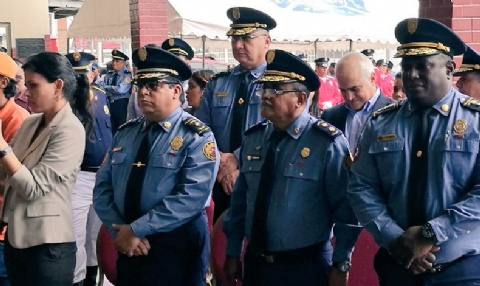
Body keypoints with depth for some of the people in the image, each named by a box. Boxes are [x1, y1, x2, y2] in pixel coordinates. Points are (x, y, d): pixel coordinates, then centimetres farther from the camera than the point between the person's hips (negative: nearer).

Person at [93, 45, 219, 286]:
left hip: (174, 252, -5)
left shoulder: (196, 137, -10)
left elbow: (191, 197, -20)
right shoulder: (125, 133, 8)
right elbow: (102, 188, 5)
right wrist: (119, 230, -12)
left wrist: (136, 230, -19)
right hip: (128, 249, 5)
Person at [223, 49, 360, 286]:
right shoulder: (253, 139, 3)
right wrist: (232, 253, 12)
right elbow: (239, 200, 10)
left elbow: (346, 209, -11)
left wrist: (340, 266, -9)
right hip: (255, 264, 5)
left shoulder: (328, 143, -14)